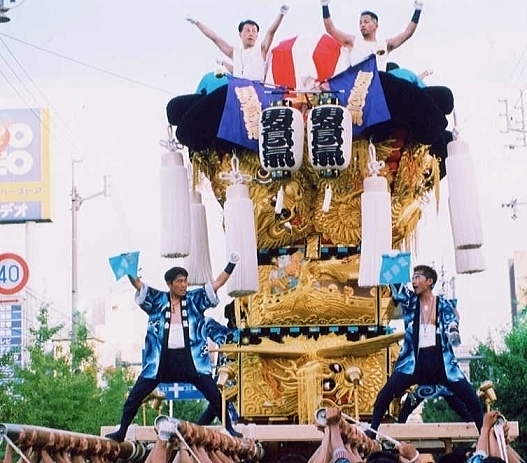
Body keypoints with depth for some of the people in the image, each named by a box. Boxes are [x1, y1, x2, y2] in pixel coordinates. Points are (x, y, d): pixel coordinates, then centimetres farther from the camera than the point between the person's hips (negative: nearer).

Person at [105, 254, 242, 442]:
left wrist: (231, 265, -7)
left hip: (189, 358, 0)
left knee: (214, 395, -4)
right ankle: (121, 432, 16)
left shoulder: (195, 299, 6)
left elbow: (217, 283, 3)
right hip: (162, 359, 0)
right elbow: (138, 284, -3)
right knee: (135, 395, 2)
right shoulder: (157, 300, 5)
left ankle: (229, 429, 11)